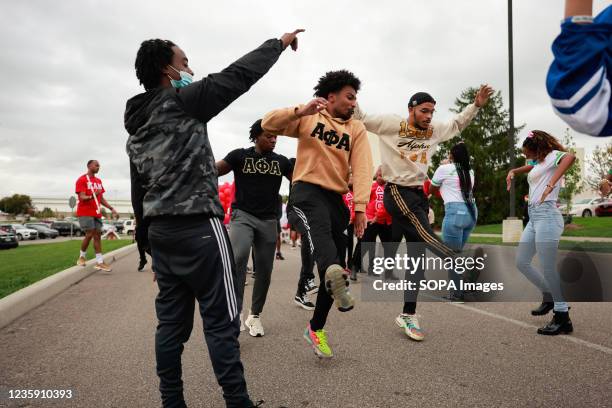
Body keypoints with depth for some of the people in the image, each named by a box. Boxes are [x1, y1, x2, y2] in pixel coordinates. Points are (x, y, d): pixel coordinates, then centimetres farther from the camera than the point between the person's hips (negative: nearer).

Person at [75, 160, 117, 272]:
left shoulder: (99, 181, 16)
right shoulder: (82, 180, -6)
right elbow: (82, 197, -15)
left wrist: (111, 208, 12)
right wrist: (92, 196, -35)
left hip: (97, 213, 7)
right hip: (85, 212, -7)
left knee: (98, 235, 1)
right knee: (89, 234, -9)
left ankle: (100, 262, 0)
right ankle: (82, 256, 16)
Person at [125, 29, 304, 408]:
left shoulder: (136, 128, 17)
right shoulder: (182, 102, -7)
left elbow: (139, 196, 18)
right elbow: (239, 75, -6)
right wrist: (279, 42, 7)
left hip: (161, 232, 9)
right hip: (199, 230, -8)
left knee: (171, 322, 11)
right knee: (222, 322, -2)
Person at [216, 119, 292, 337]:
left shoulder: (281, 161, 9)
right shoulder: (240, 155, 1)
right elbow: (213, 170, -5)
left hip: (269, 220, 4)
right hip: (243, 215, -3)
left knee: (264, 271, 7)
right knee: (238, 257, -29)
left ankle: (255, 316, 26)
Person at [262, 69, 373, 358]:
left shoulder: (357, 129, 12)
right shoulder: (309, 116, 7)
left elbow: (362, 169, -1)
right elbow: (268, 124, -4)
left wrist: (360, 207, -15)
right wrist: (301, 111, -19)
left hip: (337, 199, 4)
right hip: (307, 191, -4)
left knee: (334, 268, 4)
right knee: (320, 229, -39)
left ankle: (316, 328, 20)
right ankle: (335, 276, -69)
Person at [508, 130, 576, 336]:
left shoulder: (552, 156, -2)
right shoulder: (538, 163, 23)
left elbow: (570, 157, -26)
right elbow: (528, 168, 45)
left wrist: (551, 184, -32)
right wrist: (513, 171, 24)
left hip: (546, 215, -9)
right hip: (533, 216, 9)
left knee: (548, 269, -9)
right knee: (521, 262, 12)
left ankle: (563, 318, -1)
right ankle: (549, 296, 26)